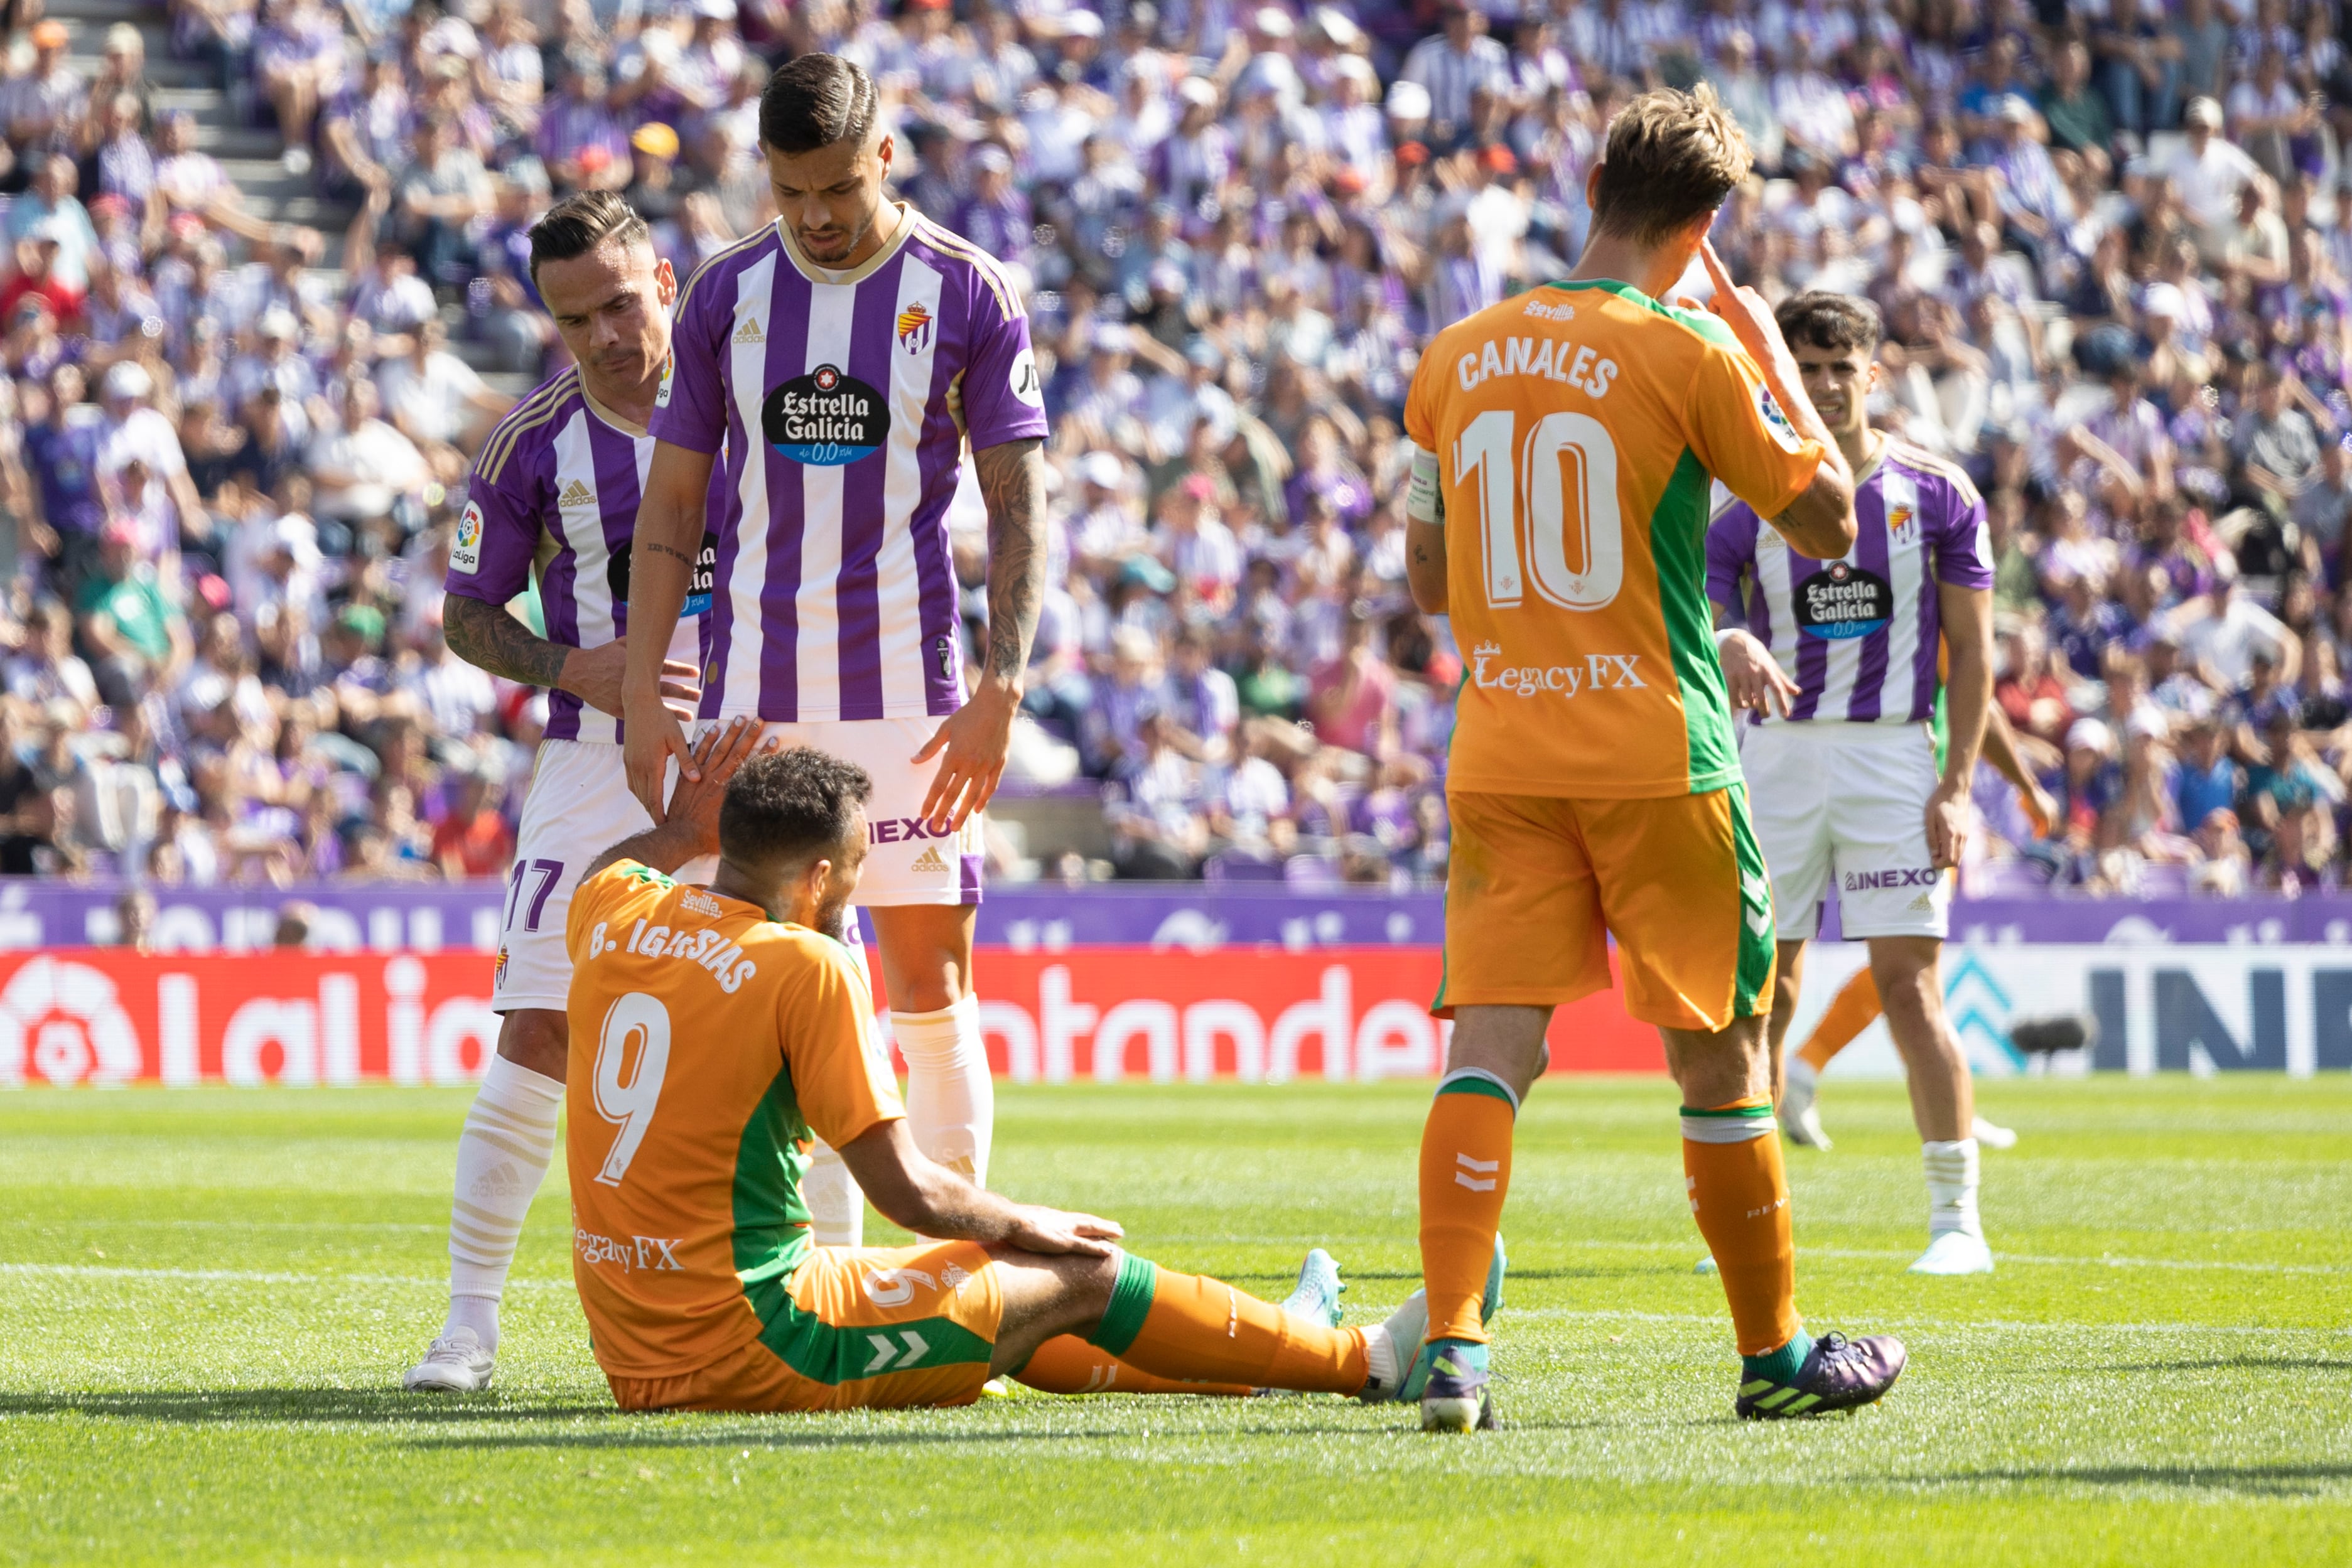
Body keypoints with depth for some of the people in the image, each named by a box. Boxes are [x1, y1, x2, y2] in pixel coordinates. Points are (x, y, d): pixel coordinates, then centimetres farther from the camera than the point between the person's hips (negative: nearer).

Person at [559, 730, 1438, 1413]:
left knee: (968, 1284, 28)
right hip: (750, 1358, -8)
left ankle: (1259, 1363, 44)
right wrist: (1028, 1226, 2)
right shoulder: (803, 966, -16)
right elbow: (907, 1190, -14)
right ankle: (1363, 1363, 22)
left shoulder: (613, 920, 4)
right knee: (1082, 1275, 8)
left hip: (632, 1362, 8)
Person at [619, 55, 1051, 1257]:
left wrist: (1000, 689, -10)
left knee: (930, 989, -5)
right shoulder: (726, 296, 7)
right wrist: (641, 690, 5)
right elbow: (672, 506, 12)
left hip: (908, 695, -3)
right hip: (751, 696, 3)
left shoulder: (965, 296, -1)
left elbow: (1019, 512, 0)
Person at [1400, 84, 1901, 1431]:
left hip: (1500, 757, 3)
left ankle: (1452, 1347, -17)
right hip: (1655, 758, -3)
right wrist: (1775, 360, 11)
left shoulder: (1457, 358, 7)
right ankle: (1776, 1355, 19)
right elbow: (1829, 520, 2)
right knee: (1721, 1055, 9)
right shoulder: (1689, 356, -8)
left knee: (1490, 1047, -2)